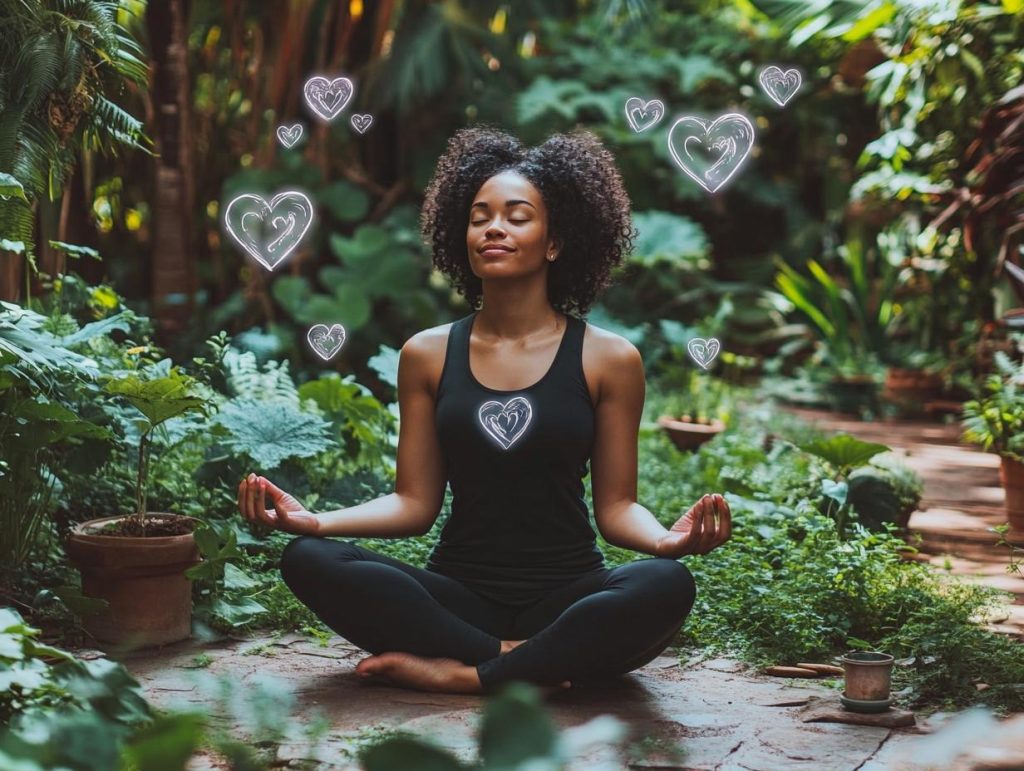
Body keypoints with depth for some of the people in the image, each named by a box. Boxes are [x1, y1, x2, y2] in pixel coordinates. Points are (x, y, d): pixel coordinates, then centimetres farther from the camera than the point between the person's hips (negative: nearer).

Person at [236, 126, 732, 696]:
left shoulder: (608, 359, 2)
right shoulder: (428, 355, 8)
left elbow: (615, 506, 2)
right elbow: (414, 503, 6)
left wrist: (667, 538, -21)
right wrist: (314, 519, -12)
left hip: (566, 595, -1)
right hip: (458, 594, 2)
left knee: (667, 584, -33)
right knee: (309, 560, -24)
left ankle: (461, 674, -25)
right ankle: (521, 659, -23)